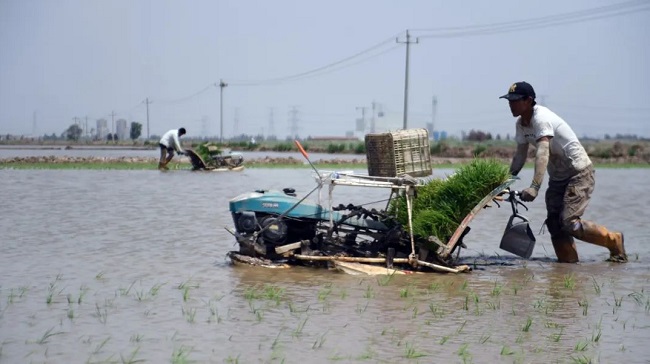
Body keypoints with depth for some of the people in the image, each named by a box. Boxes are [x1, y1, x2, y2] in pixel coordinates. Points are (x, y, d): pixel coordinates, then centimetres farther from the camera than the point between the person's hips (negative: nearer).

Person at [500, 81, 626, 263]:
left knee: (569, 223, -17)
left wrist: (534, 187, -47)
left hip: (579, 173, -9)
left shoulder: (541, 118, -26)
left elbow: (543, 153, -37)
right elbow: (520, 155, 10)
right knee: (554, 223, -1)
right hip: (558, 177, 9)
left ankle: (614, 240, 1)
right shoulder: (521, 124, 3)